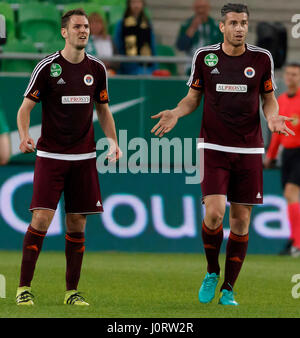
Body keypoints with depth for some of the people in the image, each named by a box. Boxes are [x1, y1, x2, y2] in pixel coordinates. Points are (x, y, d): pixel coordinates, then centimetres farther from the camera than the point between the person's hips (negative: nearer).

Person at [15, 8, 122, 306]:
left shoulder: (96, 69, 7)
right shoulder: (47, 67, -5)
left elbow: (103, 110, 18)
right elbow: (25, 107, -4)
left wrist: (113, 142, 4)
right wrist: (24, 136, -22)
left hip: (83, 158, 4)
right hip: (50, 156, -4)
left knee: (77, 224, 4)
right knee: (41, 219, -12)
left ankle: (72, 291, 11)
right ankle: (24, 287, -5)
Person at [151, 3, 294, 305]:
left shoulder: (262, 59, 1)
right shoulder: (204, 57, 0)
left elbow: (268, 98, 12)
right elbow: (192, 98, 10)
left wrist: (273, 116, -10)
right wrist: (176, 113, -10)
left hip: (249, 150, 1)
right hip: (214, 147, -1)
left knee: (241, 220, 2)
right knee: (214, 213, -16)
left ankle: (228, 290, 14)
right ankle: (211, 272, 11)